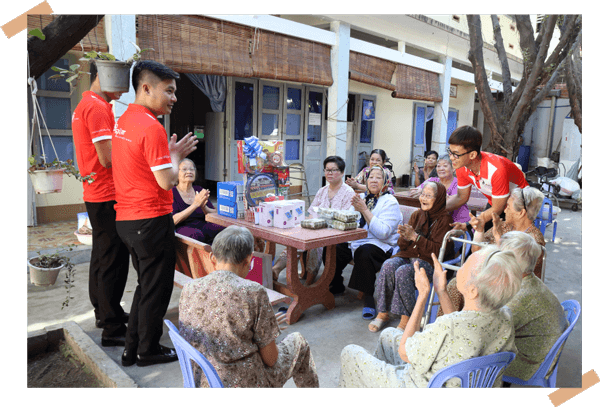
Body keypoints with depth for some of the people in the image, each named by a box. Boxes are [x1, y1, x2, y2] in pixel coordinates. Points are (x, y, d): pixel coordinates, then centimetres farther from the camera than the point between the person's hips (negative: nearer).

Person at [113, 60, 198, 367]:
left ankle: (132, 349, 30)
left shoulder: (123, 121, 11)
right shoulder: (151, 127, -18)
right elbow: (167, 181, -20)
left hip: (127, 218, 9)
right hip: (151, 220, -9)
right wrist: (176, 156, -2)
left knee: (146, 285, 21)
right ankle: (149, 350, 23)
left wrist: (169, 152, 13)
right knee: (156, 288, 7)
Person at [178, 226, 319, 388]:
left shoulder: (188, 289, -6)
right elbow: (270, 359, -15)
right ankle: (310, 385, 43)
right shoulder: (253, 293, -22)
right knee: (297, 341, 20)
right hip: (245, 383, -5)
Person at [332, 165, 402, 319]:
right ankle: (336, 285, 8)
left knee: (364, 252, -38)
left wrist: (365, 210, -19)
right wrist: (356, 209, -6)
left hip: (381, 246, -6)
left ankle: (368, 297, -24)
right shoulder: (362, 197, 14)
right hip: (357, 240, 6)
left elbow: (383, 232, -19)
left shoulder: (390, 202, -5)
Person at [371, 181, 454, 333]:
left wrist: (415, 237, -20)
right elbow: (402, 246, 12)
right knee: (388, 265, -25)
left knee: (403, 272, -33)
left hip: (429, 262, -5)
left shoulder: (444, 219, -4)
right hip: (408, 255, 5)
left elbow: (438, 250, -14)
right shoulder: (417, 215, 13)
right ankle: (383, 313, -16)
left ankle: (406, 318, -19)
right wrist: (405, 237, -12)